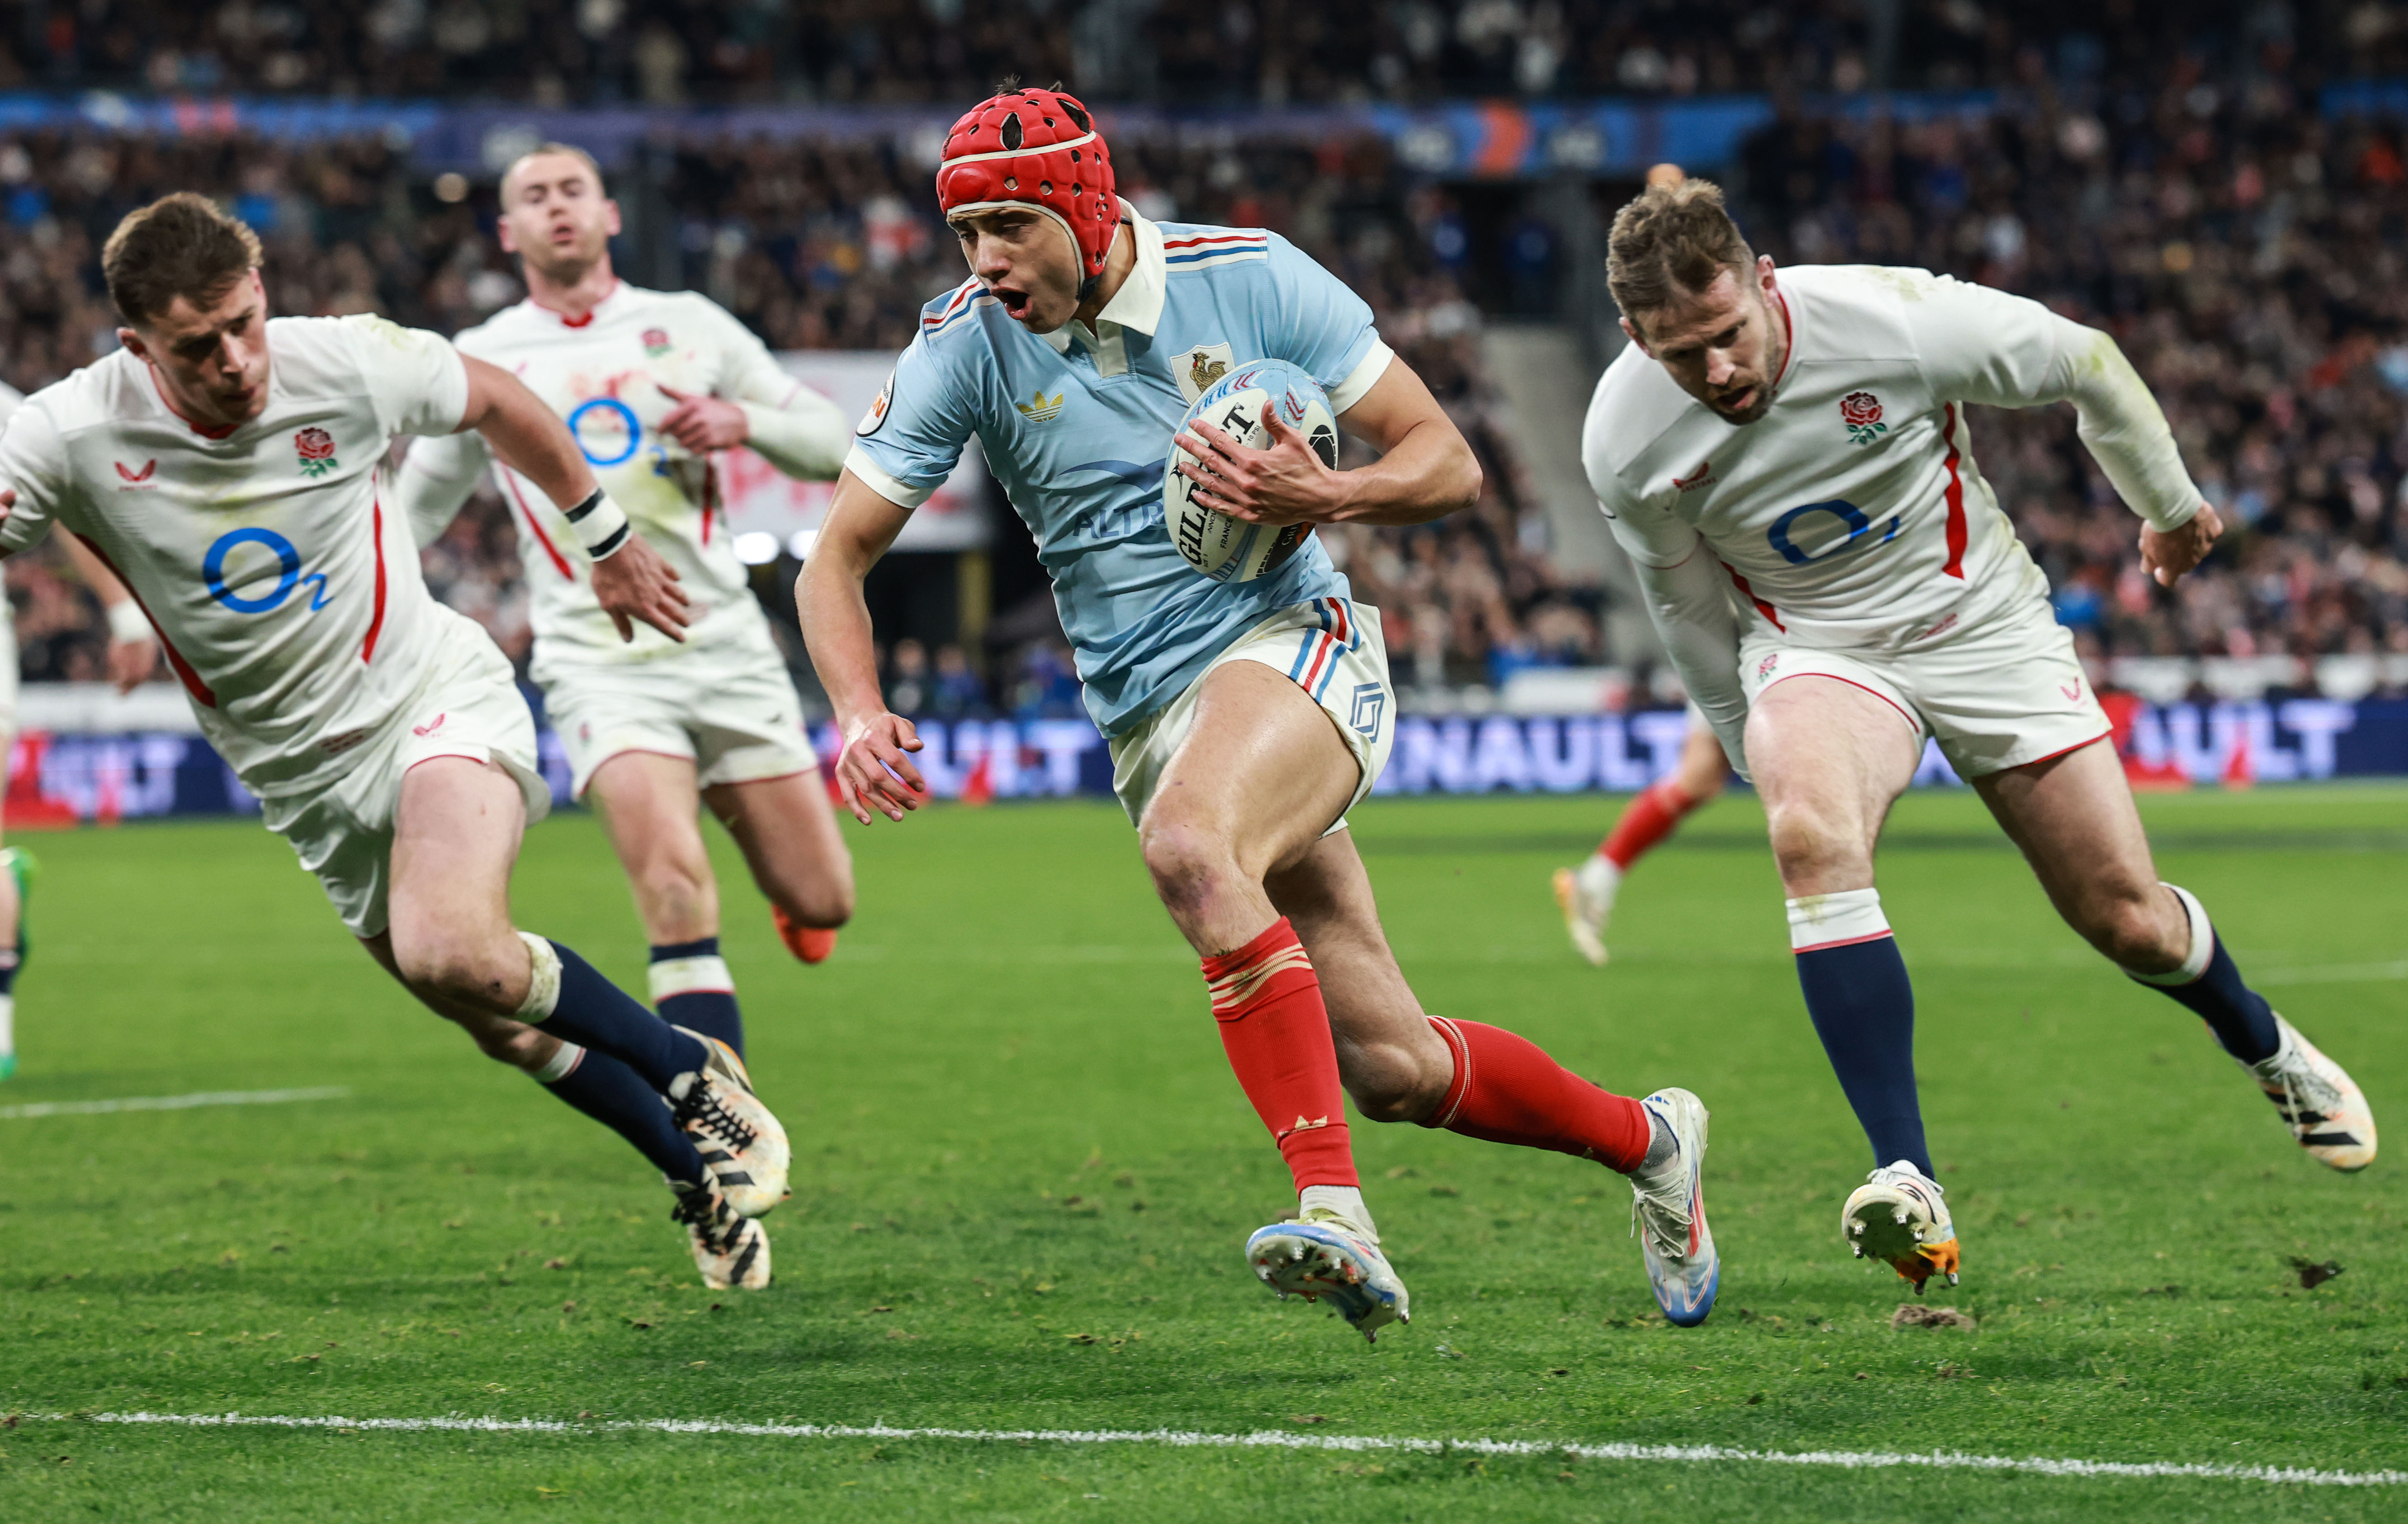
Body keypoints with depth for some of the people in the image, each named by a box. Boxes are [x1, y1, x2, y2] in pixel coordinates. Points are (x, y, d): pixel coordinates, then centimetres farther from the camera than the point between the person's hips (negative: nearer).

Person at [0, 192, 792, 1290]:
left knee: (450, 952, -30)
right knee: (512, 1032, 8)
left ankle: (697, 1076, -7)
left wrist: (607, 544, 16)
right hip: (306, 778, 3)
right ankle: (703, 1175, 31)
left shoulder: (348, 364, -17)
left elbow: (496, 405, 3)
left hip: (433, 697, -3)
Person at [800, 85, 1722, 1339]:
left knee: (1190, 846, -37)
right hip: (1148, 715, 4)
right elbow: (839, 556, 0)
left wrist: (1322, 498, -21)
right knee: (1393, 1069, 0)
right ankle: (1645, 1142, 27)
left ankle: (1336, 1212, -40)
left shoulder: (1248, 277, -7)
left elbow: (1447, 462, -1)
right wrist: (859, 712, -19)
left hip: (1291, 641, -4)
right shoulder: (966, 344, -3)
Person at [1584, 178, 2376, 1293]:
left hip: (1978, 620, 0)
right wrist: (1750, 744, 16)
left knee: (2126, 918, 1)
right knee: (1810, 834, -34)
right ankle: (1906, 1181, -34)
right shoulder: (1624, 445, -18)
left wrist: (2170, 507, 9)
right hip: (1815, 649, 0)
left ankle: (2267, 1049, 37)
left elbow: (2086, 367, -7)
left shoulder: (1892, 321, -26)